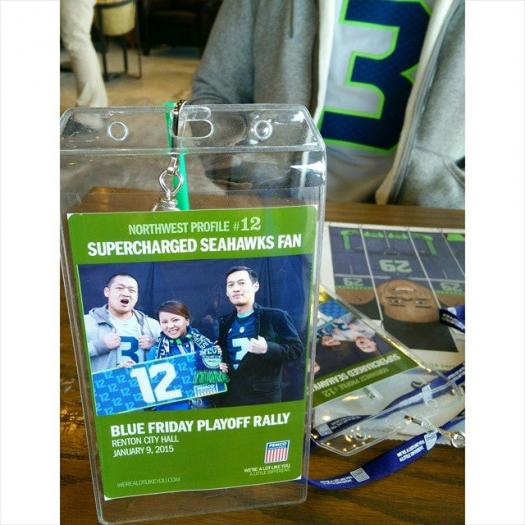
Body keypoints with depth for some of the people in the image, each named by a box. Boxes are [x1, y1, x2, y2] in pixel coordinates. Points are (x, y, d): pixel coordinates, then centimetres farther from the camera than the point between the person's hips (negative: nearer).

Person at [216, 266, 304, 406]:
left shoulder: (276, 317, -3)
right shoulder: (224, 322, 13)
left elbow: (296, 348, -6)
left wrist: (267, 348, -20)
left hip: (264, 397, -4)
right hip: (229, 397, 5)